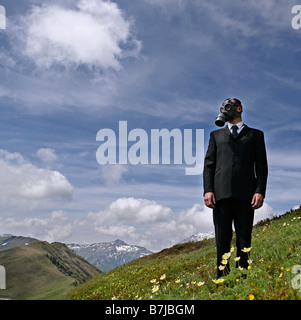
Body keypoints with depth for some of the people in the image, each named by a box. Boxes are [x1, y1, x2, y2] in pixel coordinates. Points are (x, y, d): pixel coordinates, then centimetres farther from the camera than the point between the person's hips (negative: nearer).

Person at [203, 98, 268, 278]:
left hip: (245, 195, -1)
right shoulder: (216, 135, 22)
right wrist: (208, 190, -1)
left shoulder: (255, 135, 17)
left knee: (244, 241, -1)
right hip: (221, 194, 1)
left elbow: (261, 166, 9)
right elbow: (209, 164, 13)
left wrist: (260, 191, -6)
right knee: (222, 241, 0)